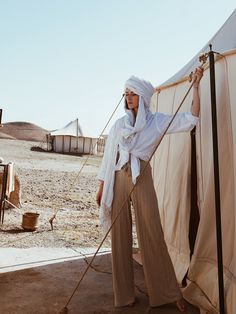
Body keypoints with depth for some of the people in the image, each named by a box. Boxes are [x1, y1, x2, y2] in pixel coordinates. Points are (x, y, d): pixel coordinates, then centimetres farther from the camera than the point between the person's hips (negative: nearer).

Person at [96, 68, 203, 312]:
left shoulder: (157, 121, 5)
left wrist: (195, 85, -5)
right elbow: (109, 156, 12)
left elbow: (191, 118, -3)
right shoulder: (119, 124, 12)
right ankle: (124, 294, 20)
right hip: (118, 179, 3)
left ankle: (169, 292, 17)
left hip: (141, 179, -2)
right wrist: (101, 187, 10)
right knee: (120, 236, 5)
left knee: (152, 235, -1)